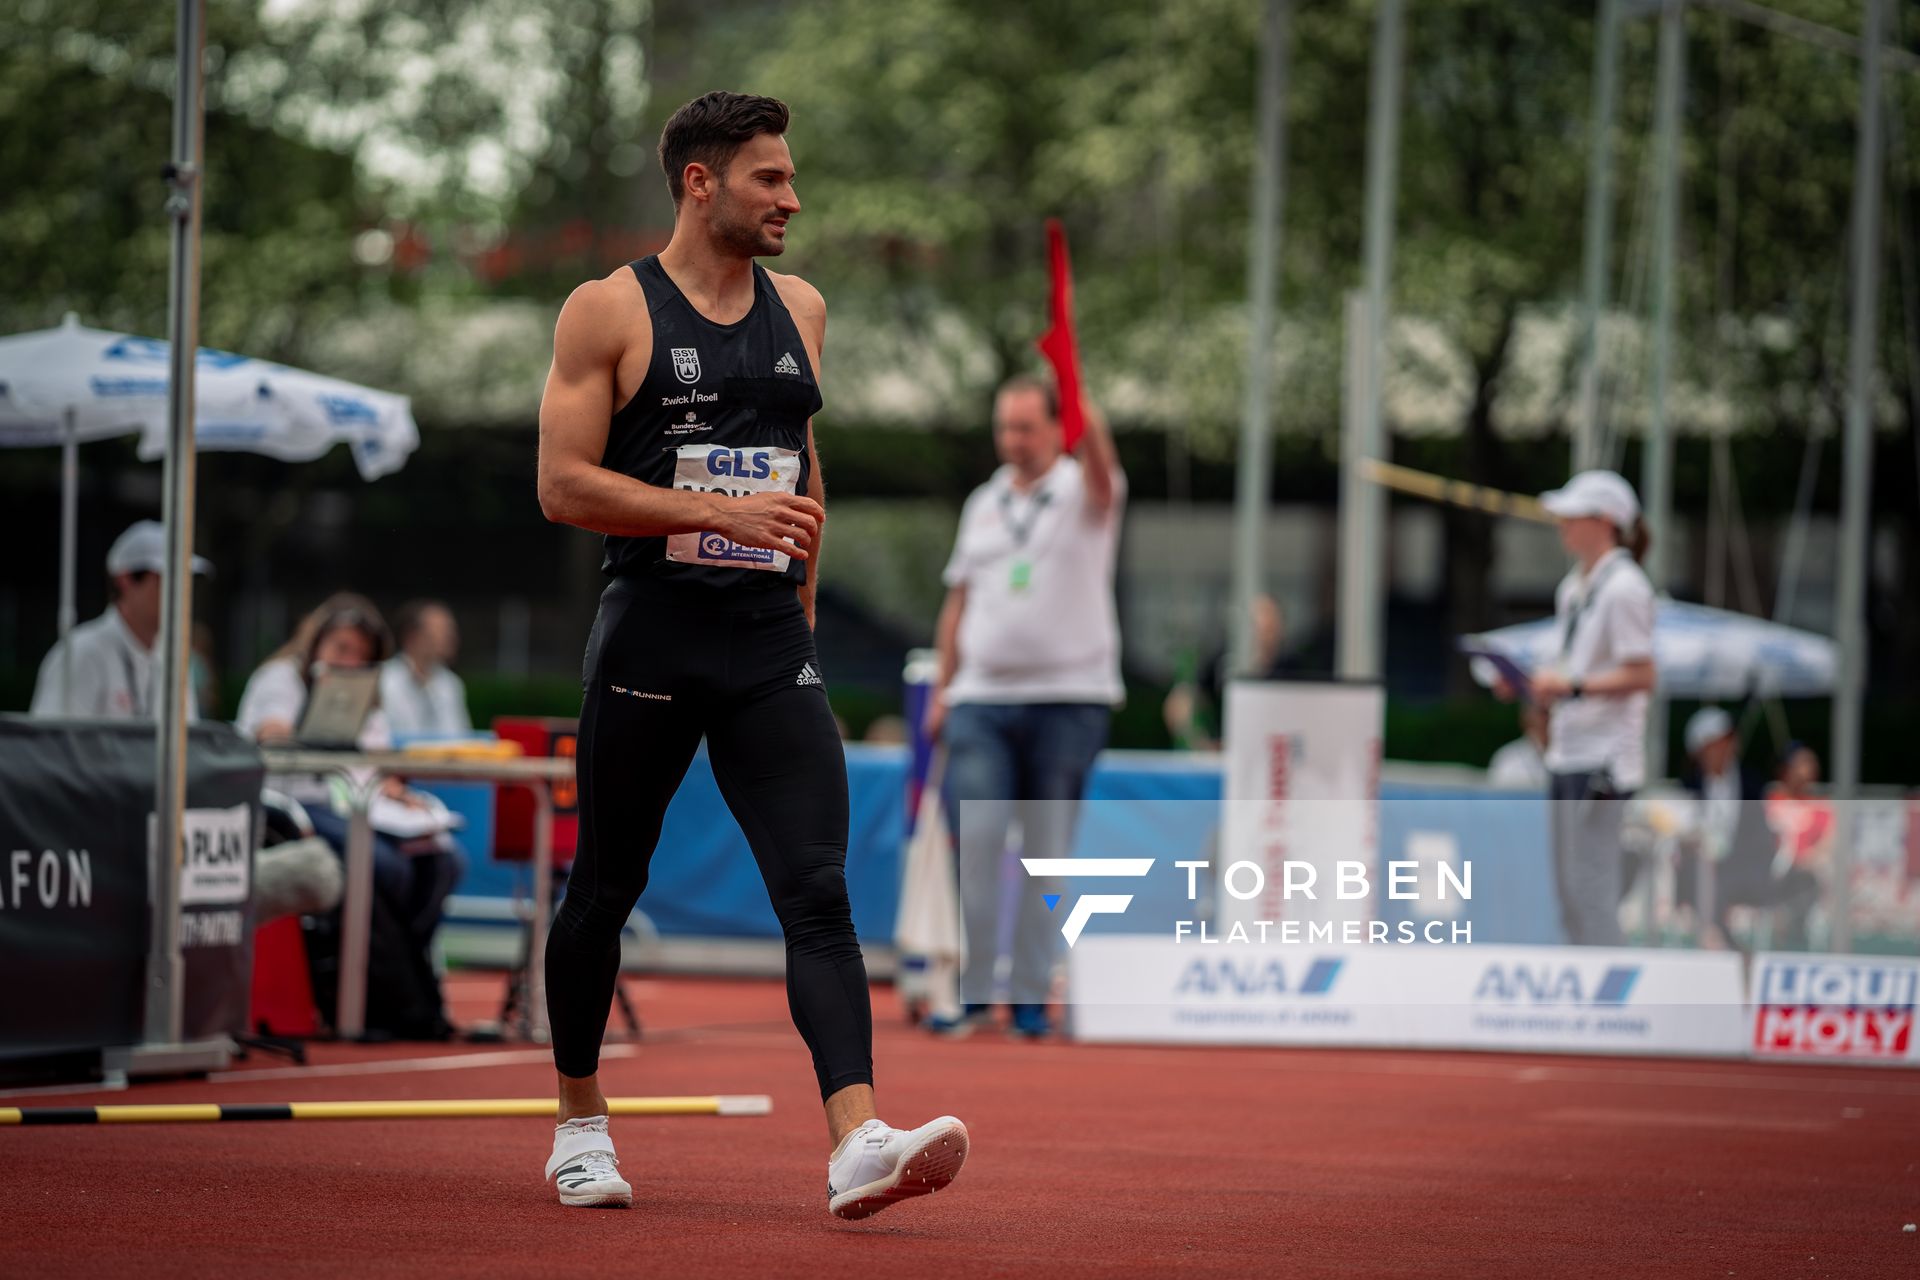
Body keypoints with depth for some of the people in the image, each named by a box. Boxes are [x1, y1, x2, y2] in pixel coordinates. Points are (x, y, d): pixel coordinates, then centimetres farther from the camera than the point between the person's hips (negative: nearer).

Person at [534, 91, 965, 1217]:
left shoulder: (800, 310, 12)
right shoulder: (609, 311, -4)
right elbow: (564, 486, -11)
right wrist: (723, 512, -17)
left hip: (770, 647, 3)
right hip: (650, 638, -3)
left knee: (819, 890, -12)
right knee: (606, 891, 9)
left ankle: (858, 1144, -24)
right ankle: (581, 1123, 27)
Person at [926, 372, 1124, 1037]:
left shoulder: (1081, 493, 0)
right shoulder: (982, 504, 15)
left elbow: (1101, 480, -25)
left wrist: (1093, 437, -47)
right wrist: (943, 689, 14)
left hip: (1069, 699, -3)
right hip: (982, 699, 3)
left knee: (1048, 854, -1)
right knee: (974, 839, -8)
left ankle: (1031, 998, 5)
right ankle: (972, 991, -4)